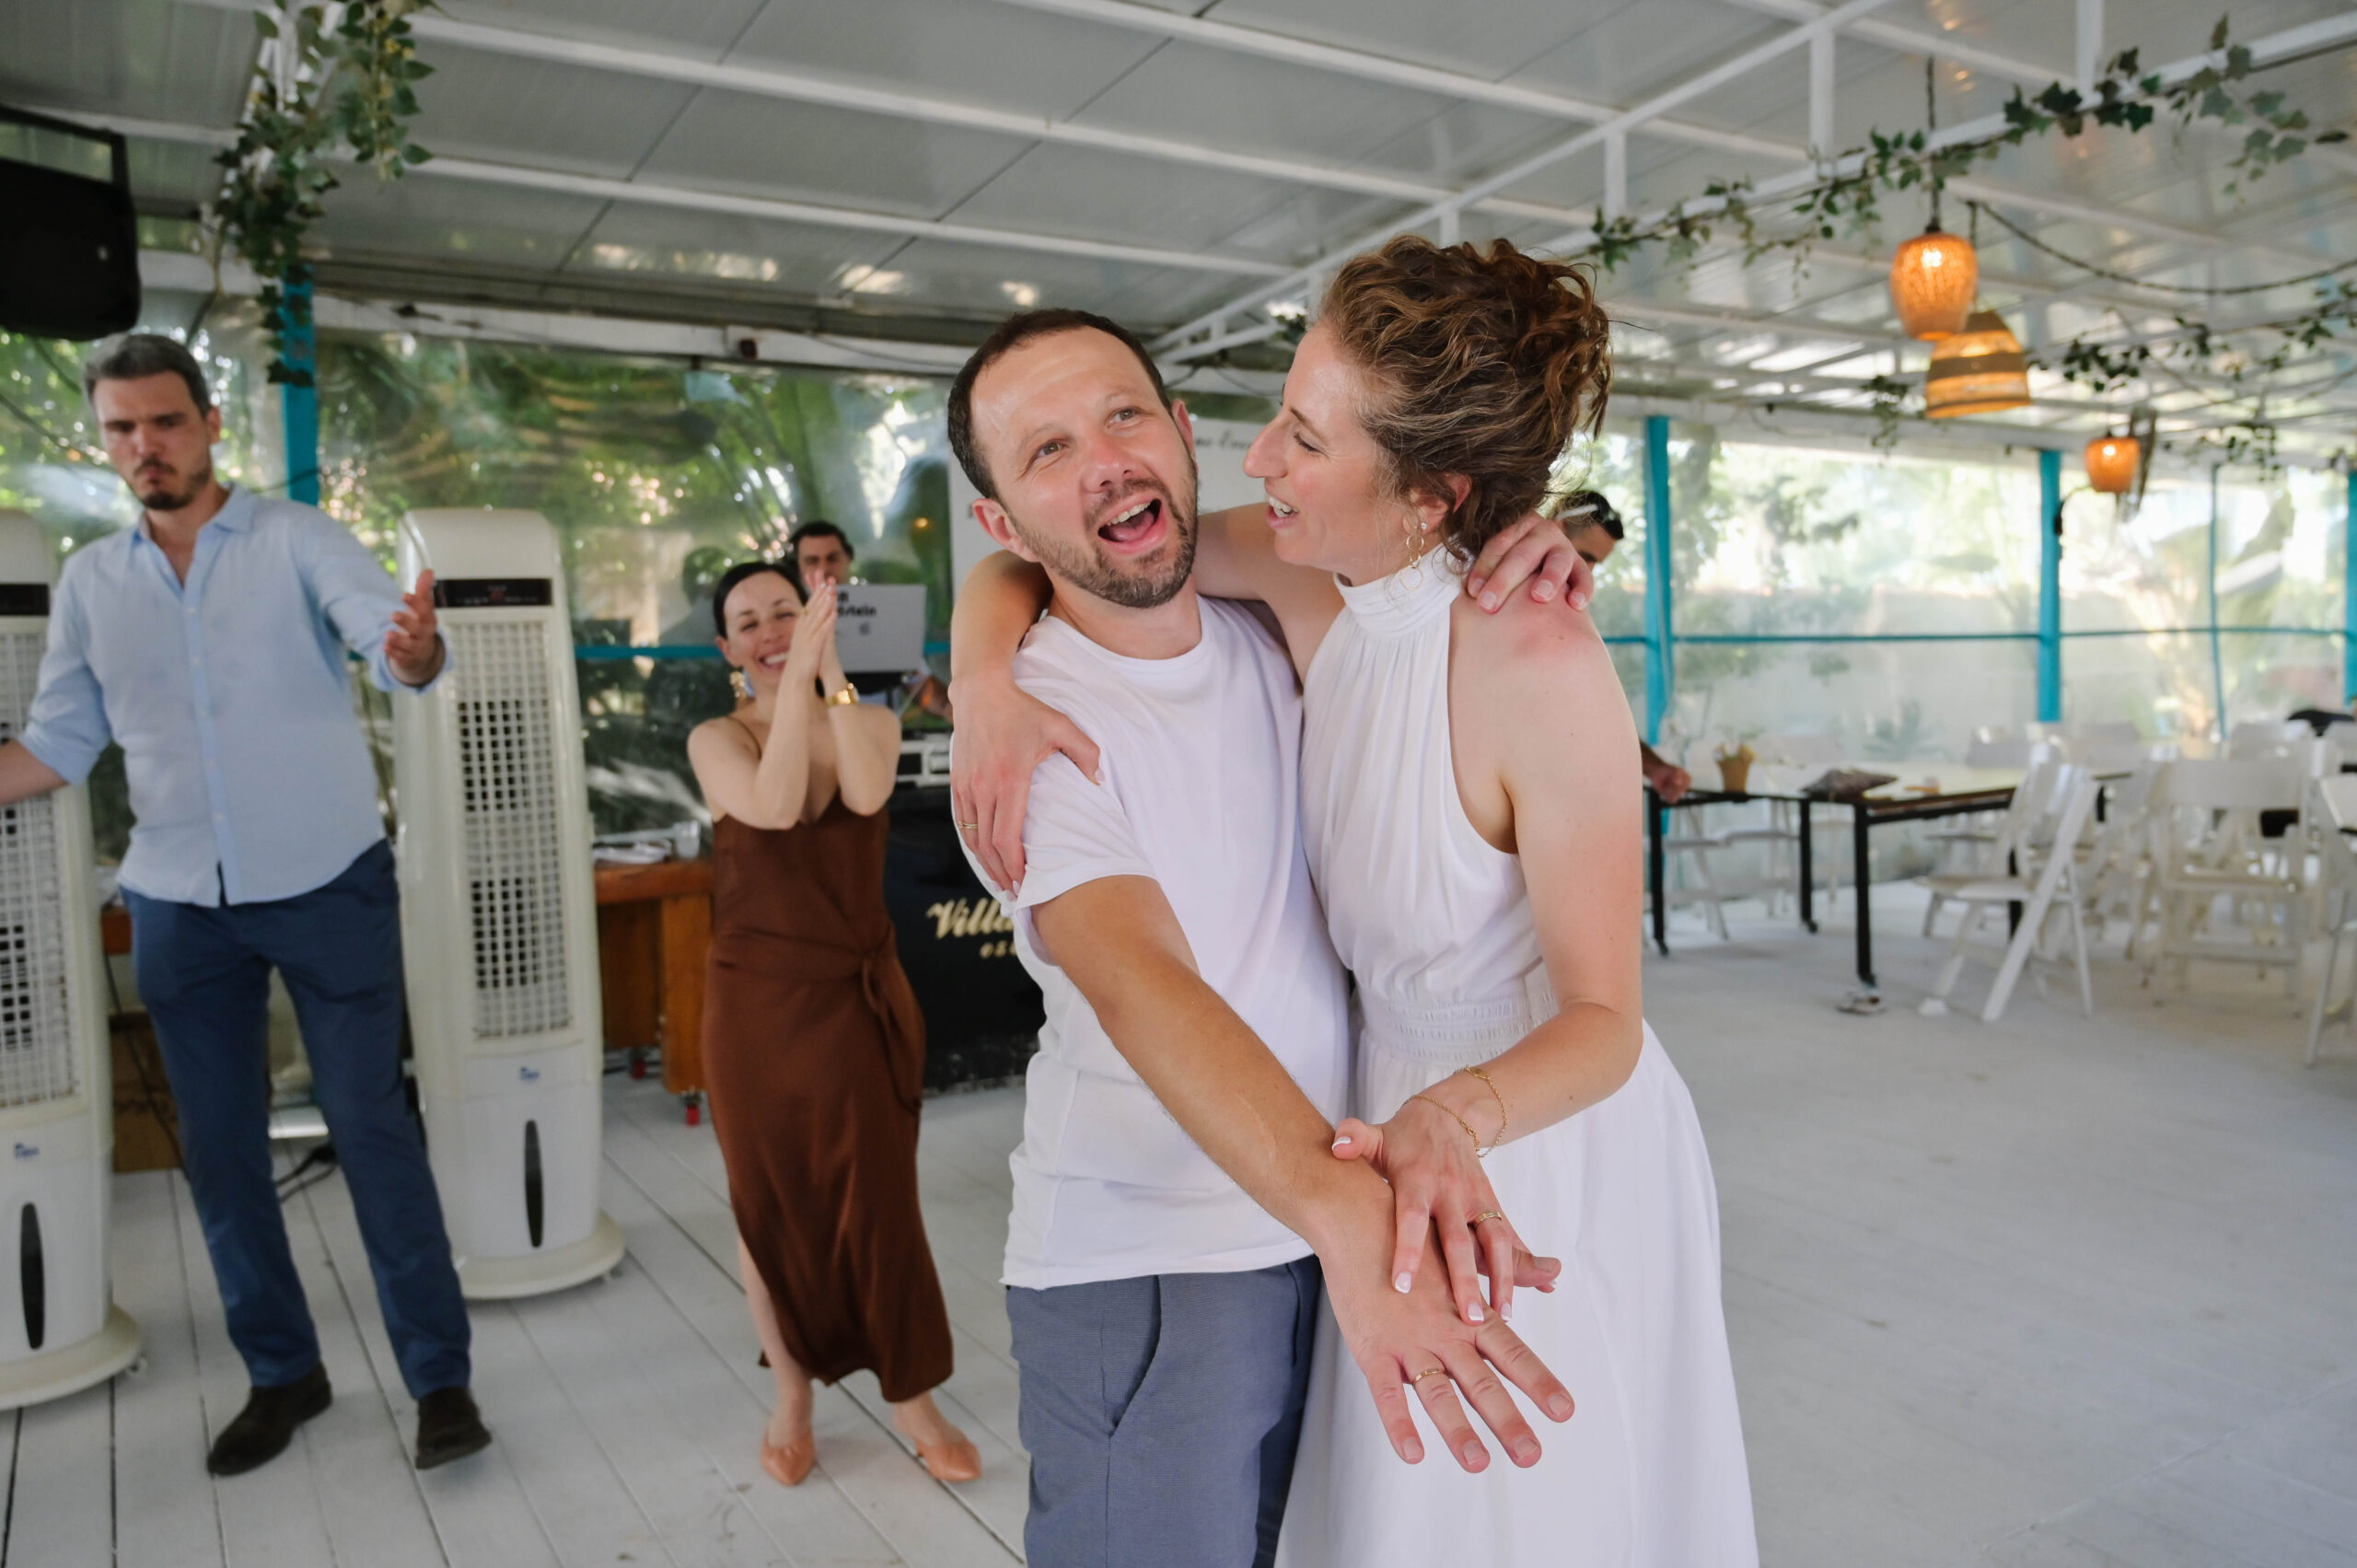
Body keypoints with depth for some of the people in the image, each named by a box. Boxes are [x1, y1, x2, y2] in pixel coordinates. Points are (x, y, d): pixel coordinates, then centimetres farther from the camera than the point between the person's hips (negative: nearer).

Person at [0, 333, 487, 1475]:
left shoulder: (297, 539, -5)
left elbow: (387, 639, -22)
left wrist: (415, 650, -46)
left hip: (328, 887, -4)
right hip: (182, 906, 5)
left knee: (370, 1126, -2)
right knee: (217, 1148, 11)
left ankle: (439, 1377, 8)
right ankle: (281, 1373, 28)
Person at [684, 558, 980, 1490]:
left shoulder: (871, 722, 3)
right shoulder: (716, 741, -2)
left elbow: (866, 793, -20)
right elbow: (774, 807, -23)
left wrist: (830, 665, -23)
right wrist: (796, 678, -26)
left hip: (862, 998, 1)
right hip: (758, 1002, 0)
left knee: (879, 1199, 3)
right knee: (770, 1204, 11)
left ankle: (912, 1396, 20)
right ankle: (792, 1399, 29)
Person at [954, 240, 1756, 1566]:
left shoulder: (1543, 669, -30)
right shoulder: (1312, 581, -13)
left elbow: (1601, 1018, -25)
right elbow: (1023, 558, -4)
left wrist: (1455, 1118, -44)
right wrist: (989, 687, -24)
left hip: (1549, 1147, -5)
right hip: (1401, 1109, 6)